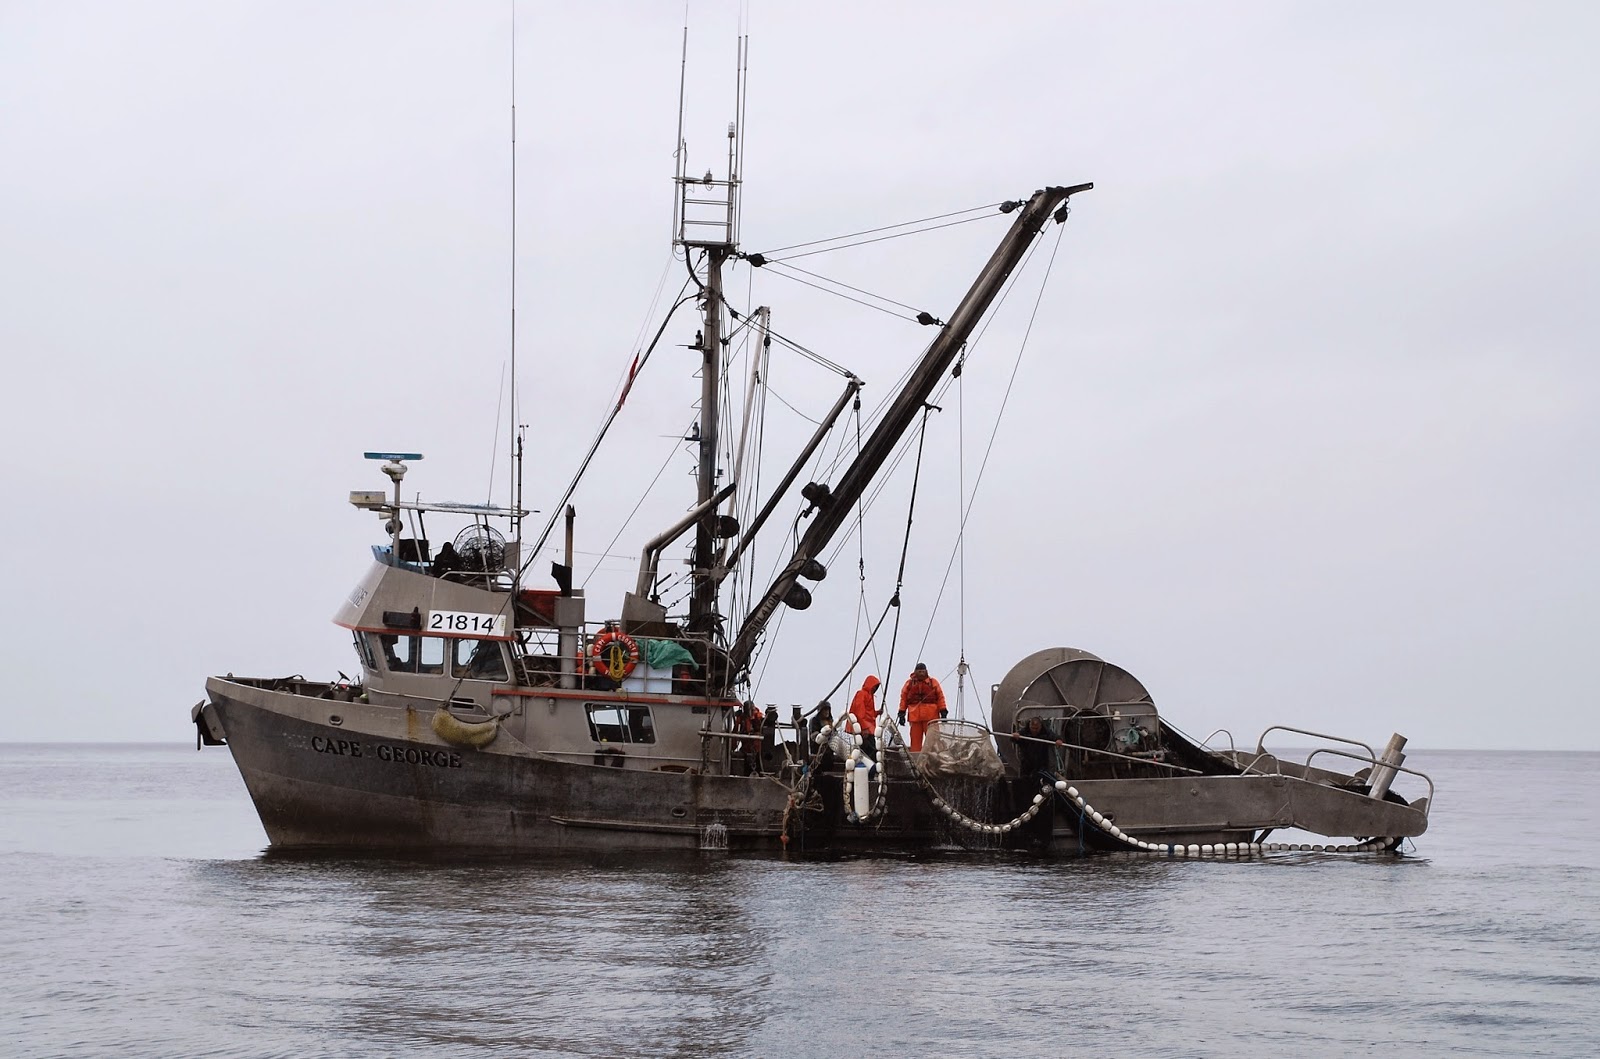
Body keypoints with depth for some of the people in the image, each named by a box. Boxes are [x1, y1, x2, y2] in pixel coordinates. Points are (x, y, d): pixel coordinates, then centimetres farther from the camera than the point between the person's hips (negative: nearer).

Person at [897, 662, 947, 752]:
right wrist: (902, 713, 5)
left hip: (931, 716, -1)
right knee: (915, 739, 1)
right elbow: (903, 699, 11)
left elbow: (940, 697, 6)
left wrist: (943, 712, 0)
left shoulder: (933, 682, 9)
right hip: (915, 716, 1)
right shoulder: (909, 684, 11)